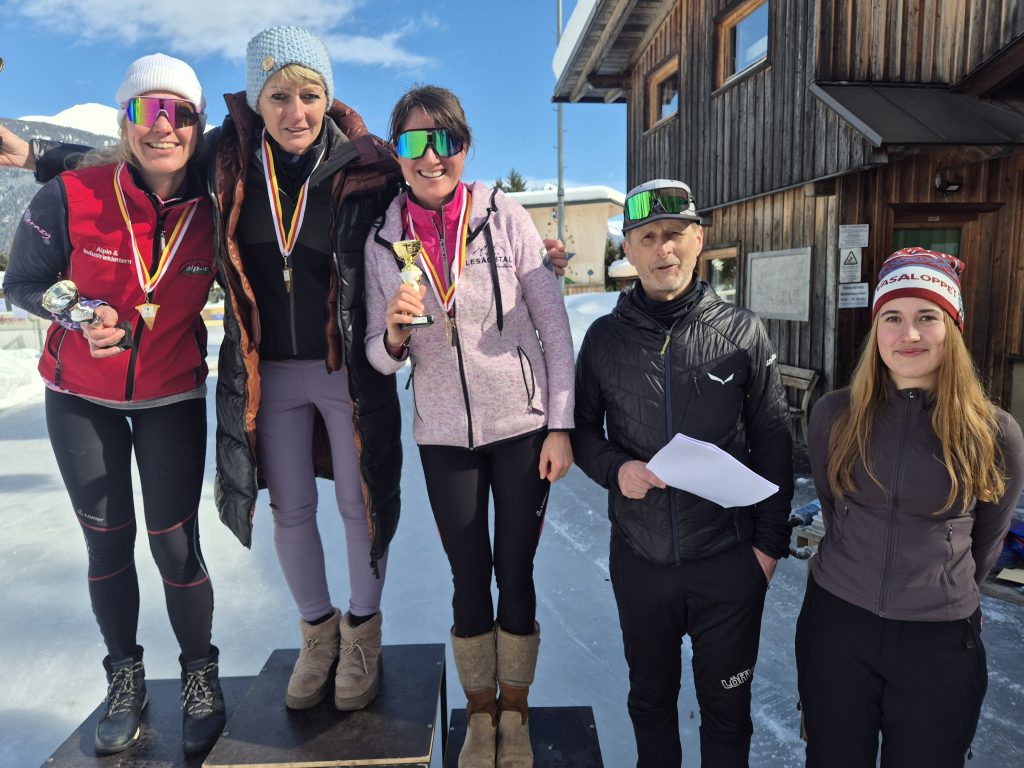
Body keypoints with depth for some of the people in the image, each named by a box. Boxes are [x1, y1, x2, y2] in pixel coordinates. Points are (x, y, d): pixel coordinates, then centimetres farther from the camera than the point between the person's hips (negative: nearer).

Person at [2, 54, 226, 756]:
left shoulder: (211, 209, -12)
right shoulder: (71, 197, -16)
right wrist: (76, 313, -21)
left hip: (172, 397, 0)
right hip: (81, 395, 1)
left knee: (175, 544, -1)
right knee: (108, 540, 8)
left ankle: (201, 677, 23)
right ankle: (126, 680, 31)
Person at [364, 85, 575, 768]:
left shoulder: (505, 217, -7)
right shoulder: (383, 241, -1)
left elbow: (555, 328, -4)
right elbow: (380, 357, 2)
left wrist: (561, 427, -7)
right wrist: (395, 334, -21)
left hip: (522, 425, -1)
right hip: (443, 435, 2)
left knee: (516, 574, 10)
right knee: (469, 578, 12)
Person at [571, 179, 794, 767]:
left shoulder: (743, 330, -5)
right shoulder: (605, 337, -2)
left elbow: (774, 443, -1)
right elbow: (582, 430, 6)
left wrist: (771, 541, -2)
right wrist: (615, 468, -14)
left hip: (729, 559, -1)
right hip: (640, 558, 2)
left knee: (727, 705, 18)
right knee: (650, 698, 22)